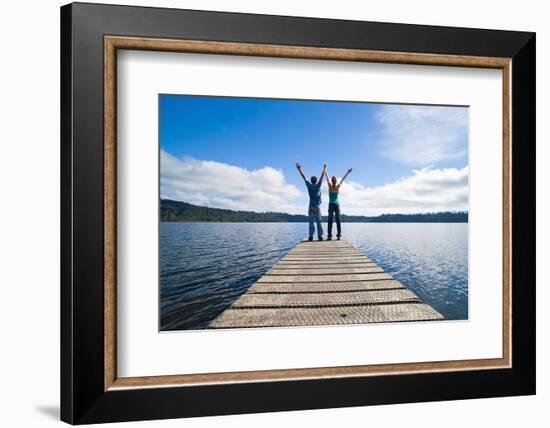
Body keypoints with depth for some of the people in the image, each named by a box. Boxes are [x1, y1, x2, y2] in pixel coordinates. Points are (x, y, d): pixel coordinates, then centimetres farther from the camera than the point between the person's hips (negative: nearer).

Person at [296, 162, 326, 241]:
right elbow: (322, 176, 9)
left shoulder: (309, 186, -2)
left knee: (311, 222, -1)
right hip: (318, 207, 0)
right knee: (318, 222, 0)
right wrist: (324, 168, 21)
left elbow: (304, 177, 4)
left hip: (311, 207, 0)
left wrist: (299, 169, 10)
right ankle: (320, 236, -6)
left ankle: (311, 236, -7)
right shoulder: (318, 185, -1)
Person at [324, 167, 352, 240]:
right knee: (338, 220, 1)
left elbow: (327, 177, 5)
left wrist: (325, 169, 16)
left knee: (330, 220, -3)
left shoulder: (330, 186, -5)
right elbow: (342, 179, 8)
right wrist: (348, 172, 19)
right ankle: (339, 235, -5)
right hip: (337, 204, 2)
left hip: (331, 204, -1)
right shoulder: (338, 186, -2)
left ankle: (329, 235, -8)